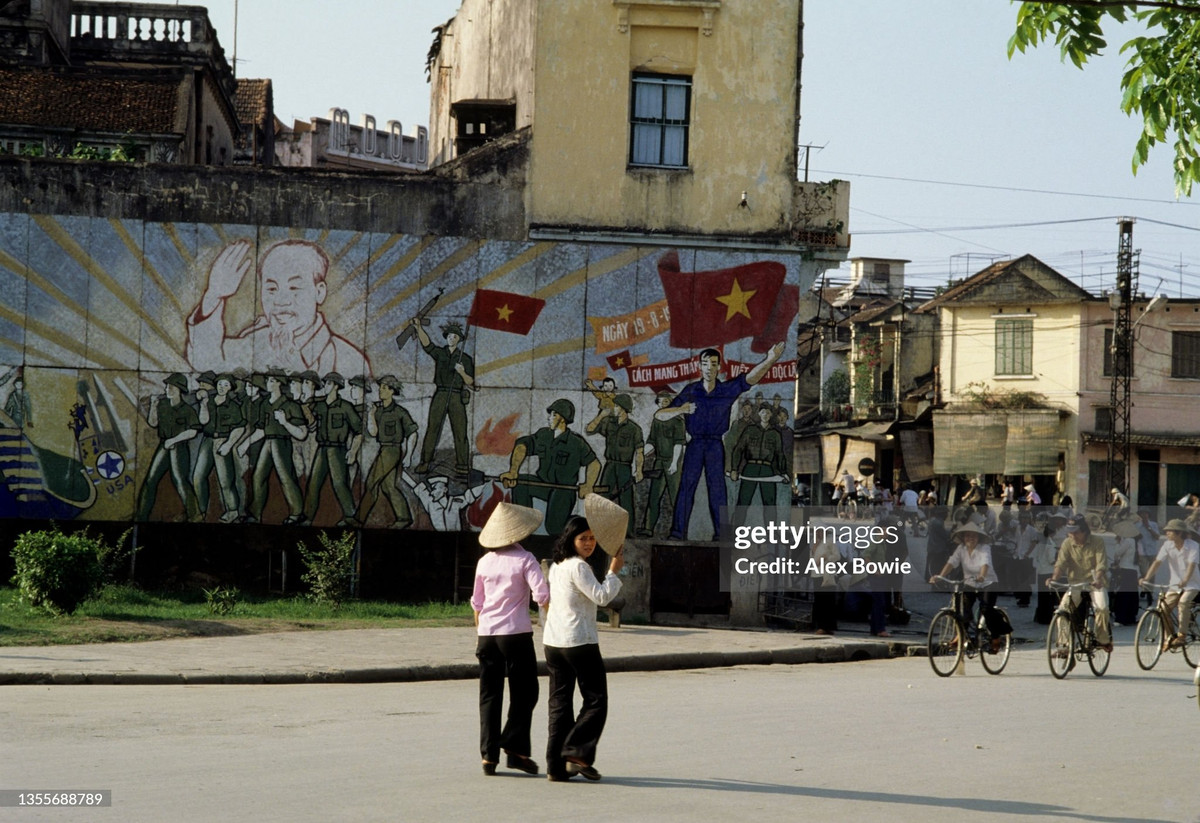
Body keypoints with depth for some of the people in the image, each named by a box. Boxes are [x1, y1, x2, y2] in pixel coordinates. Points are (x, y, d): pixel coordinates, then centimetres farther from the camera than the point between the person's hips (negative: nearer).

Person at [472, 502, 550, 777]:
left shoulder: (485, 562, 9)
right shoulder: (525, 560, -5)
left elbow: (477, 602, 15)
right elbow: (541, 595, -16)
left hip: (487, 634, 4)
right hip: (516, 633, -4)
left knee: (489, 695, 7)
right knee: (524, 692, 6)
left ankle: (489, 754, 2)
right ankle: (515, 747, -4)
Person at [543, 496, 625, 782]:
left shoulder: (556, 566, 13)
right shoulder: (577, 567, -14)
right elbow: (601, 596, -18)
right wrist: (614, 571, -5)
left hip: (553, 642, 8)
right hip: (580, 642, -8)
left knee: (559, 702, 8)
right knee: (595, 700, 2)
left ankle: (557, 765, 5)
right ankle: (578, 753, -10)